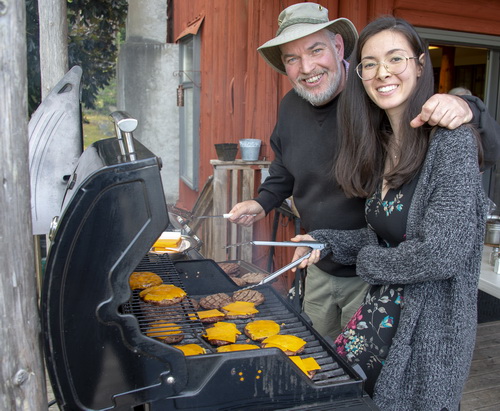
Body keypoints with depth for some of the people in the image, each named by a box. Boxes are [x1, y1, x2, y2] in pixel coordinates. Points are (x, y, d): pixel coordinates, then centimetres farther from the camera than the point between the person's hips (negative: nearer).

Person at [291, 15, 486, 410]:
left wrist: (368, 260, -10)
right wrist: (325, 242, 2)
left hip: (429, 327, -7)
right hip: (383, 310, 7)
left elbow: (441, 253, -25)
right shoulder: (380, 145, 5)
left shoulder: (452, 141, -18)